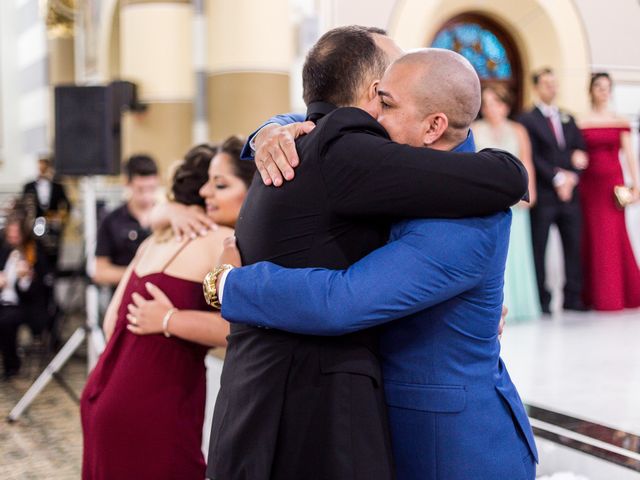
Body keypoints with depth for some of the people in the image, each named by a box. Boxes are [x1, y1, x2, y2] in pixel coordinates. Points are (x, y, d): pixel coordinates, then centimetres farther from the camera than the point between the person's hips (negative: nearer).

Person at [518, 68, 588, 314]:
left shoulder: (568, 119, 18)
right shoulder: (527, 120, 1)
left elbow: (581, 152, 12)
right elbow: (532, 157, -8)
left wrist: (571, 176, -4)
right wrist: (557, 178, -14)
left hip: (570, 192, 5)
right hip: (543, 194, -5)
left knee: (573, 246, 5)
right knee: (538, 247, -3)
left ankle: (573, 297, 11)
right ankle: (541, 300, 2)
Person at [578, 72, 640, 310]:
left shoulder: (620, 122, 7)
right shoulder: (581, 123, 4)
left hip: (614, 183, 1)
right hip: (589, 184, -1)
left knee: (615, 236, 0)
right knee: (592, 236, 1)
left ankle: (616, 294, 11)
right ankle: (596, 295, 10)